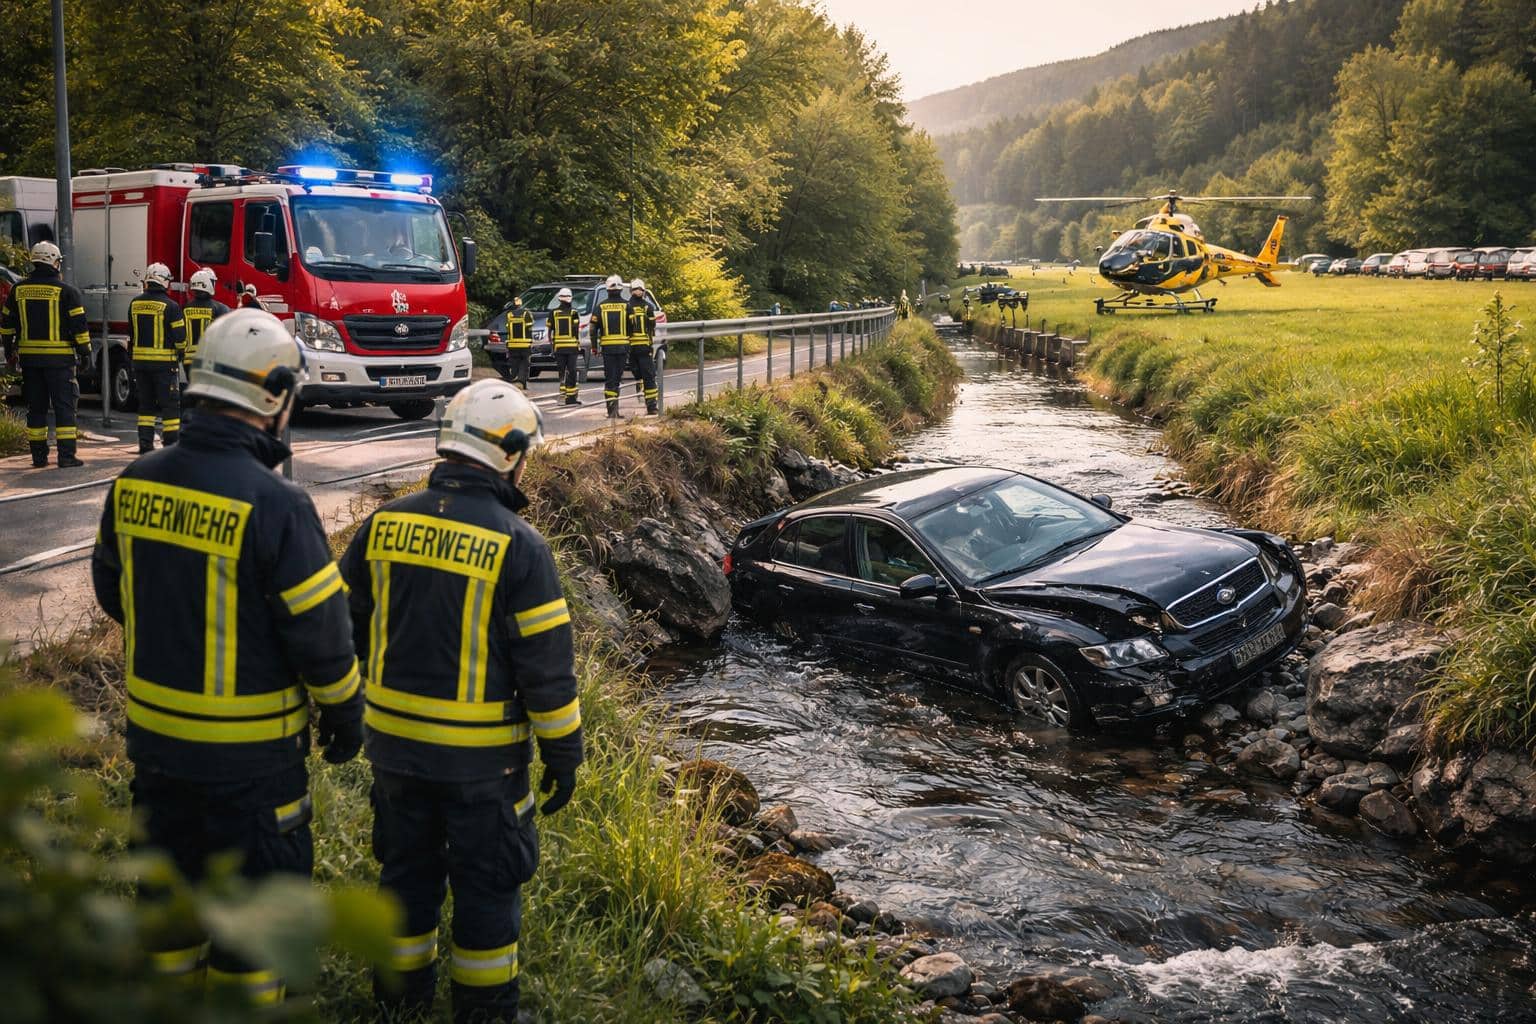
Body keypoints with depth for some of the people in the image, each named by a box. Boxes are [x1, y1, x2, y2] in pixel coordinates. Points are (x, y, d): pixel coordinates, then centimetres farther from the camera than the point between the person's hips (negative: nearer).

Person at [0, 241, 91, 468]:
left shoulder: (18, 289, 7)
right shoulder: (65, 291, -7)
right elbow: (78, 324, -9)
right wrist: (85, 352, -1)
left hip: (29, 357, 4)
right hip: (59, 358, -4)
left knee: (36, 407, 10)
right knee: (64, 406, -1)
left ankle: (38, 456, 12)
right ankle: (66, 456, -5)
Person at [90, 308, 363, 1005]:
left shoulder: (136, 483, -3)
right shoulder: (275, 505, -23)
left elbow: (111, 587, 11)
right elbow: (319, 628, -18)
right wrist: (344, 715, -2)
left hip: (154, 730, 7)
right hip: (249, 746, -6)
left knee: (169, 871, 23)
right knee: (256, 889, 11)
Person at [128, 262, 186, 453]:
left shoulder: (135, 303, 6)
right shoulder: (170, 306, -12)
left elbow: (131, 335, 15)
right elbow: (180, 337, -10)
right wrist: (181, 353, 8)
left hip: (140, 362, 5)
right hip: (165, 363, -5)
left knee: (146, 404, 12)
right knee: (170, 404, 1)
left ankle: (145, 445, 11)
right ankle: (171, 444, -1)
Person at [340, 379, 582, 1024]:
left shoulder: (384, 524, -1)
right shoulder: (518, 546, -16)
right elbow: (547, 664, -13)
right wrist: (563, 753, -3)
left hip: (394, 739, 5)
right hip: (482, 755, -5)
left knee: (405, 870, 20)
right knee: (487, 883, 12)